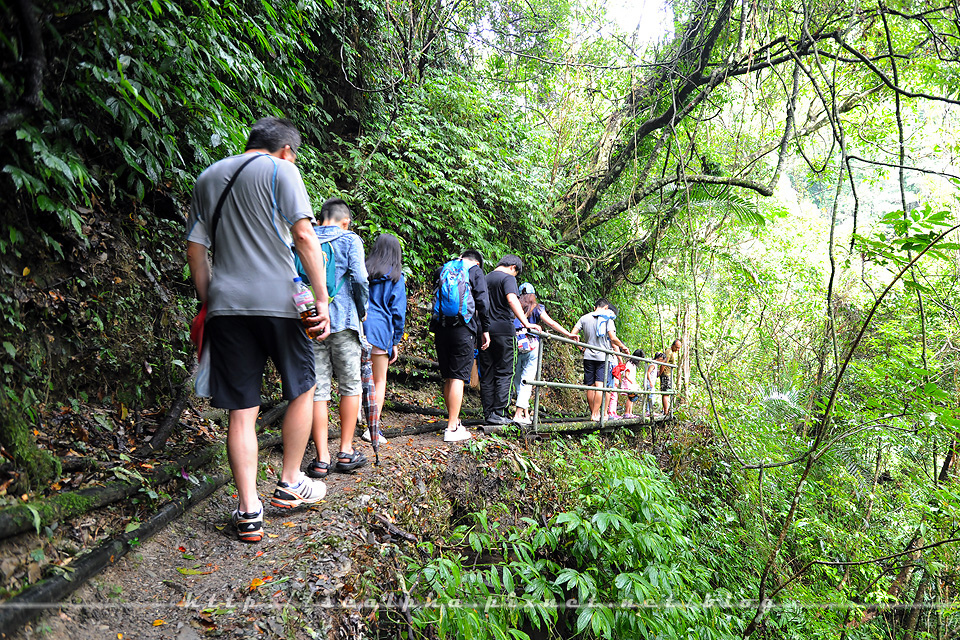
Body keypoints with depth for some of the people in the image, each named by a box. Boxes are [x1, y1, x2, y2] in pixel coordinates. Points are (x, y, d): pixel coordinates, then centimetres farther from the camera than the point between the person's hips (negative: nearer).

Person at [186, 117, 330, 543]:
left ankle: (248, 512, 6)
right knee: (302, 389, 16)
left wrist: (208, 304, 19)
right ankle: (289, 486, 22)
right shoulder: (280, 170, 2)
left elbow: (195, 248, 16)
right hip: (278, 300, -4)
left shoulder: (207, 178, 19)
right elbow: (303, 235, -10)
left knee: (241, 410, 5)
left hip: (226, 304, 5)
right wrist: (323, 298, -9)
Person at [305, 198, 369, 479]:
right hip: (342, 321, -3)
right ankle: (346, 452, 13)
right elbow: (359, 279, -10)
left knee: (317, 389, 4)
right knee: (350, 386, 9)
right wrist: (362, 311, 4)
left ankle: (322, 458, 4)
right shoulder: (349, 240, 0)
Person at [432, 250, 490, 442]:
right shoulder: (475, 271, 6)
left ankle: (454, 421, 20)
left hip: (440, 327, 5)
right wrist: (485, 329, 5)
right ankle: (452, 428, -8)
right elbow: (482, 302, 0)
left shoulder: (444, 269, 20)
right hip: (463, 328, -5)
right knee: (458, 376, -6)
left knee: (448, 377, 12)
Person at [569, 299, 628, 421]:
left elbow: (573, 334, 2)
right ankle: (595, 414, -11)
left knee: (590, 387, 7)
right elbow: (613, 338, -10)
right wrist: (623, 347, 6)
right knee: (599, 386, -5)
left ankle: (593, 413, 12)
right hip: (602, 356, -3)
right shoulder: (607, 319, -2)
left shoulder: (584, 318, 7)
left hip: (588, 356, 3)